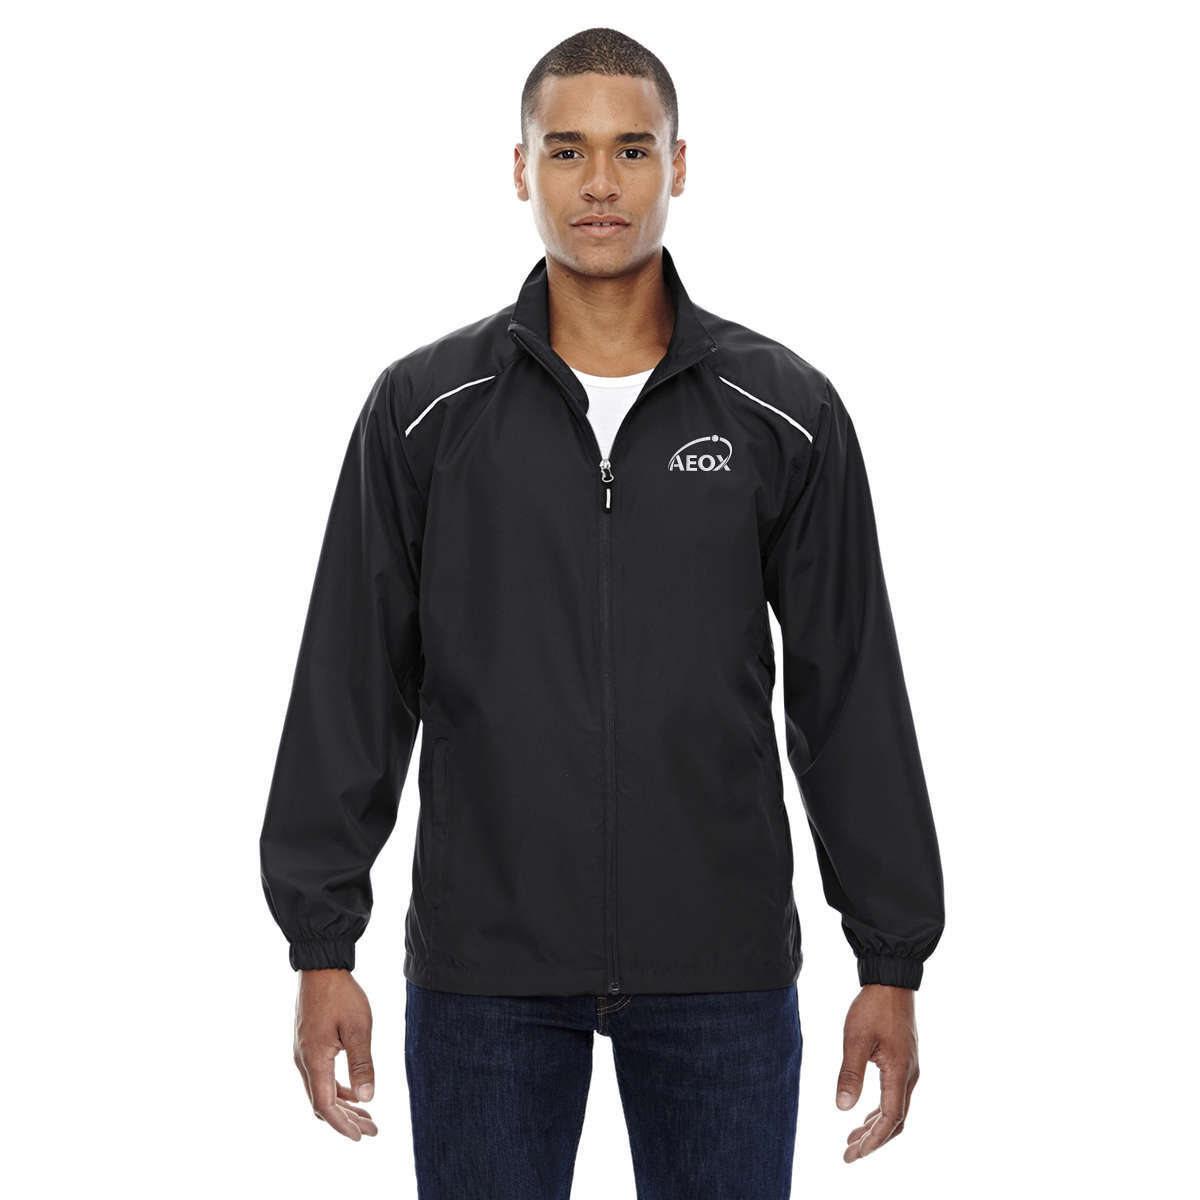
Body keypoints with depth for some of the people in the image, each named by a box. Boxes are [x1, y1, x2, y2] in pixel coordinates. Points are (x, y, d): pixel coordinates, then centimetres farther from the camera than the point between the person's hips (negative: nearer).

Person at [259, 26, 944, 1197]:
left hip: (721, 965, 1)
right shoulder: (425, 408, 1)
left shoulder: (784, 412, 2)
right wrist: (321, 946, -2)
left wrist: (891, 960, 1)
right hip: (484, 966, 0)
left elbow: (851, 694, 3)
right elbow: (352, 686, 2)